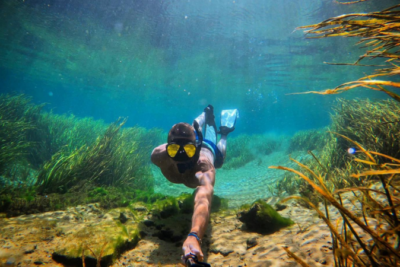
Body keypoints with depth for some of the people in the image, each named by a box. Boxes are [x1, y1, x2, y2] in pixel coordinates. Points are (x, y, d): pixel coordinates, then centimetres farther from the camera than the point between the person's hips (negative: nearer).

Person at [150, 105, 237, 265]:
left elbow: (203, 199, -80)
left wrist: (194, 236, -96)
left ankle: (223, 132, 64)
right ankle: (207, 114, 70)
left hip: (207, 149, -3)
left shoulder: (204, 168, -59)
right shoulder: (158, 155, -47)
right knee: (196, 132, 43)